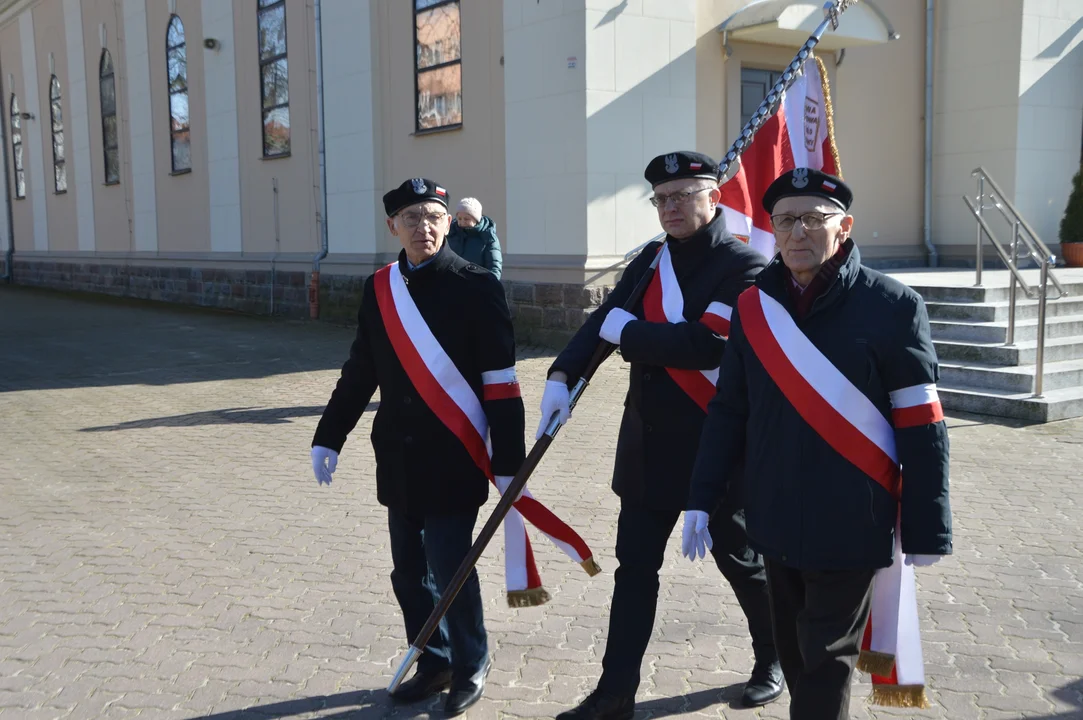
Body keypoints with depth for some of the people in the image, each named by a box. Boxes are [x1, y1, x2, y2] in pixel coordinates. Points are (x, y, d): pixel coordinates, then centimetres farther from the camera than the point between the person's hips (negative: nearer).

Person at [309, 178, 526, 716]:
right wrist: (328, 438, 11)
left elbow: (500, 382, -11)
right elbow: (360, 371, 12)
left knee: (450, 570, 1)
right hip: (399, 461, 5)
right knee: (409, 573, 14)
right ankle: (434, 662, 33)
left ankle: (471, 667, 24)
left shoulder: (476, 286, -10)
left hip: (453, 461, -5)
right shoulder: (378, 289, 5)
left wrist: (509, 463, -13)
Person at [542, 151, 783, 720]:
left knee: (740, 560, 13)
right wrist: (561, 376, -13)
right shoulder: (651, 259, 8)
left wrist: (627, 331, -15)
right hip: (648, 445, 6)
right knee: (634, 566, 8)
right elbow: (605, 320, 3)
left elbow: (708, 344, -26)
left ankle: (773, 662, 38)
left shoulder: (745, 266, -13)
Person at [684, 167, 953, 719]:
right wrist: (702, 498, 5)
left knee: (827, 659, 6)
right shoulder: (753, 306, 1)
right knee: (793, 653, 18)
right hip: (776, 520, 4)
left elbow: (922, 429, -9)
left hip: (851, 525, -4)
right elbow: (728, 409, 7)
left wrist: (927, 529, -7)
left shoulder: (892, 306, -10)